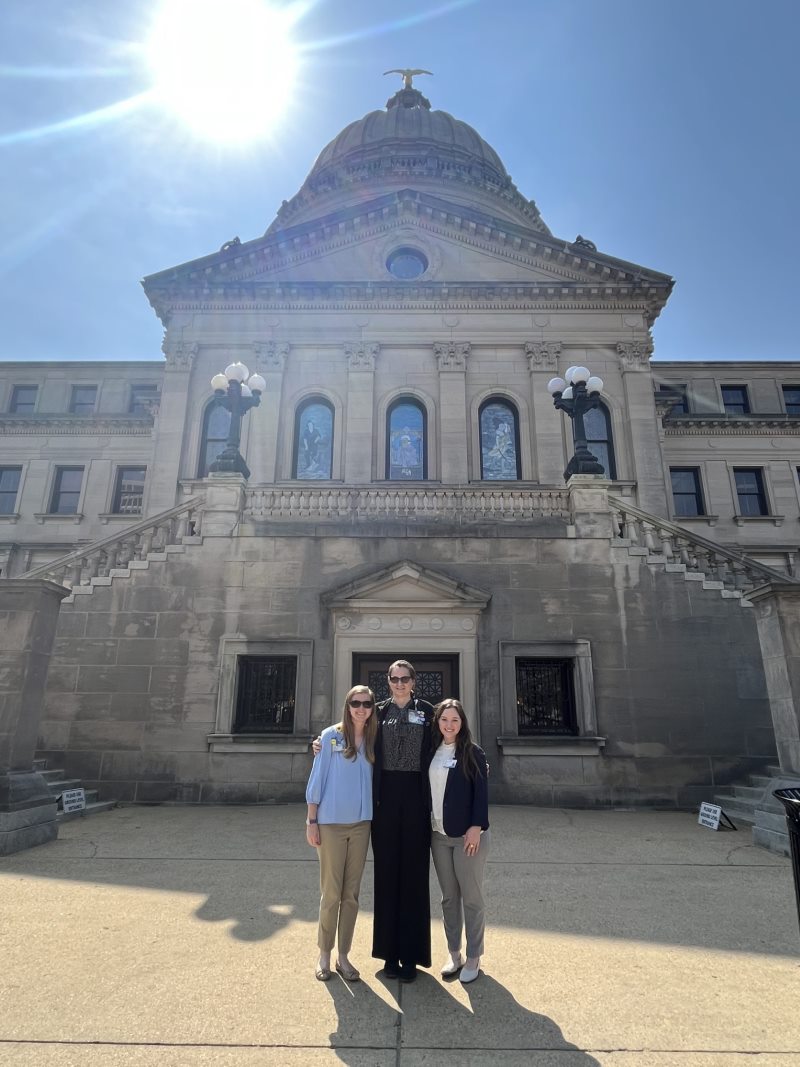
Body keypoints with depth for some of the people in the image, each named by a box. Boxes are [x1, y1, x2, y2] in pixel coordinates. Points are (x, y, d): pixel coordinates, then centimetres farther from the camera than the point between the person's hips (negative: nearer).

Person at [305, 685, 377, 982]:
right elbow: (317, 779, -5)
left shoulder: (373, 740, 3)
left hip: (361, 824, 3)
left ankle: (343, 956, 25)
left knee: (351, 893, 10)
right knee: (331, 893, 5)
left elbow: (376, 779, 9)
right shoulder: (331, 736, -7)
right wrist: (311, 821, -5)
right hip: (331, 824, -3)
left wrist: (375, 818, 3)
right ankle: (324, 954, 24)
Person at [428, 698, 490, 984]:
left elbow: (482, 792, -11)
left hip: (467, 834, -4)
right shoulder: (433, 752, 4)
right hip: (438, 835, 4)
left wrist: (476, 827, -16)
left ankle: (473, 958, 21)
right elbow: (426, 788, 10)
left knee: (471, 897, 6)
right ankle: (454, 954, 29)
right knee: (448, 897, 14)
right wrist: (427, 826, 6)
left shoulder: (473, 753, -8)